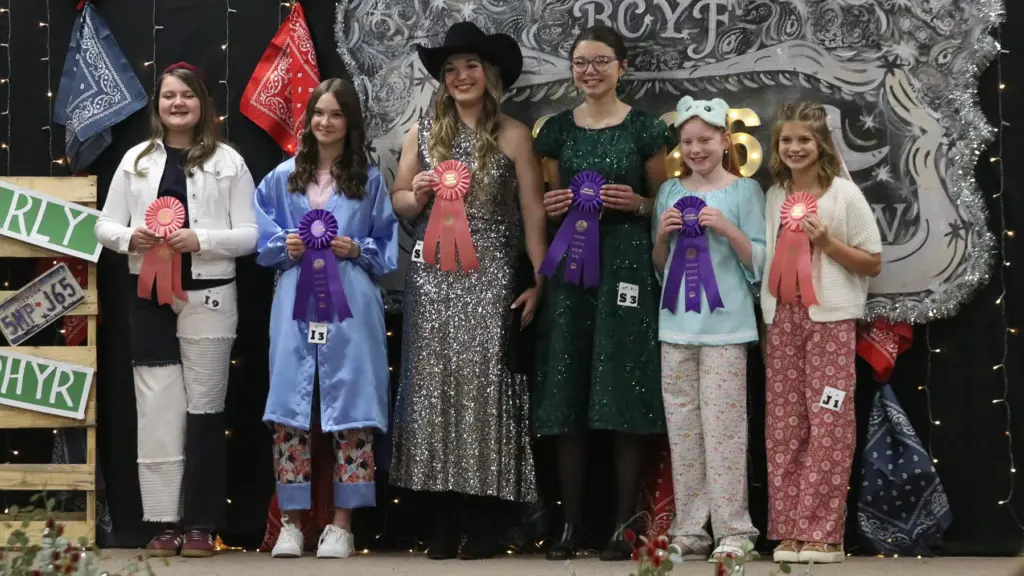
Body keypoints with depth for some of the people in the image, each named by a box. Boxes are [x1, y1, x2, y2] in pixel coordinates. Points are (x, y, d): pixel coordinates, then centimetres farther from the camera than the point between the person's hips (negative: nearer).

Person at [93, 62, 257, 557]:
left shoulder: (227, 162, 0)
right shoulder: (137, 160, 8)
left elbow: (249, 235, -3)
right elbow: (105, 225, 9)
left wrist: (201, 240, -18)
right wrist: (130, 237, -12)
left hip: (208, 299, -2)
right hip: (150, 299, 2)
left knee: (203, 410, 3)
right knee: (157, 410, 2)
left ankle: (201, 524, 9)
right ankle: (165, 523, 8)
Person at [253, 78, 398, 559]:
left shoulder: (370, 180, 8)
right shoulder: (282, 178, 10)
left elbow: (388, 249, 10)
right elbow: (261, 243, 13)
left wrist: (358, 249, -8)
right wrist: (285, 247, -6)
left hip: (349, 308, -1)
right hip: (296, 307, 1)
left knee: (351, 413, -4)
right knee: (289, 413, -2)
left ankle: (342, 525, 3)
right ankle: (290, 522, 4)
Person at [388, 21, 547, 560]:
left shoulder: (512, 135, 4)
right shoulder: (423, 131, 9)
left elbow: (533, 212, 3)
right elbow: (397, 202, 14)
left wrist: (539, 282, -2)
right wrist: (417, 194, -8)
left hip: (490, 282, -2)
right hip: (432, 280, 2)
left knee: (484, 387, -5)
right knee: (434, 388, -1)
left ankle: (483, 521, 0)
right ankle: (442, 521, 3)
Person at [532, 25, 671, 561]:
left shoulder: (645, 127, 2)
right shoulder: (557, 129, 10)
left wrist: (636, 203, -13)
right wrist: (552, 206, -5)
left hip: (626, 263, -3)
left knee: (623, 399, -5)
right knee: (567, 400, 0)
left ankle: (624, 526, 0)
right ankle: (570, 524, 6)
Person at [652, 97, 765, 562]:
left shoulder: (745, 191, 0)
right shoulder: (670, 192, 11)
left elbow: (759, 264, -2)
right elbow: (659, 267, 15)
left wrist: (727, 229, -15)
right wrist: (663, 235, -4)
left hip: (725, 326, -4)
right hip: (676, 325, 4)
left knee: (722, 428, -6)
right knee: (683, 430, 5)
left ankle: (733, 530, -1)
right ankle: (690, 529, 10)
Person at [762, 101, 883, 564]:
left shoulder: (844, 194, -3)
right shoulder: (774, 197, 10)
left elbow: (873, 264, -2)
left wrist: (826, 242, -14)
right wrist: (767, 322, 8)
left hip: (830, 319, -4)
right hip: (782, 319, 4)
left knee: (828, 424, -6)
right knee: (782, 426, 2)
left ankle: (821, 533, -3)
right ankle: (788, 530, 7)